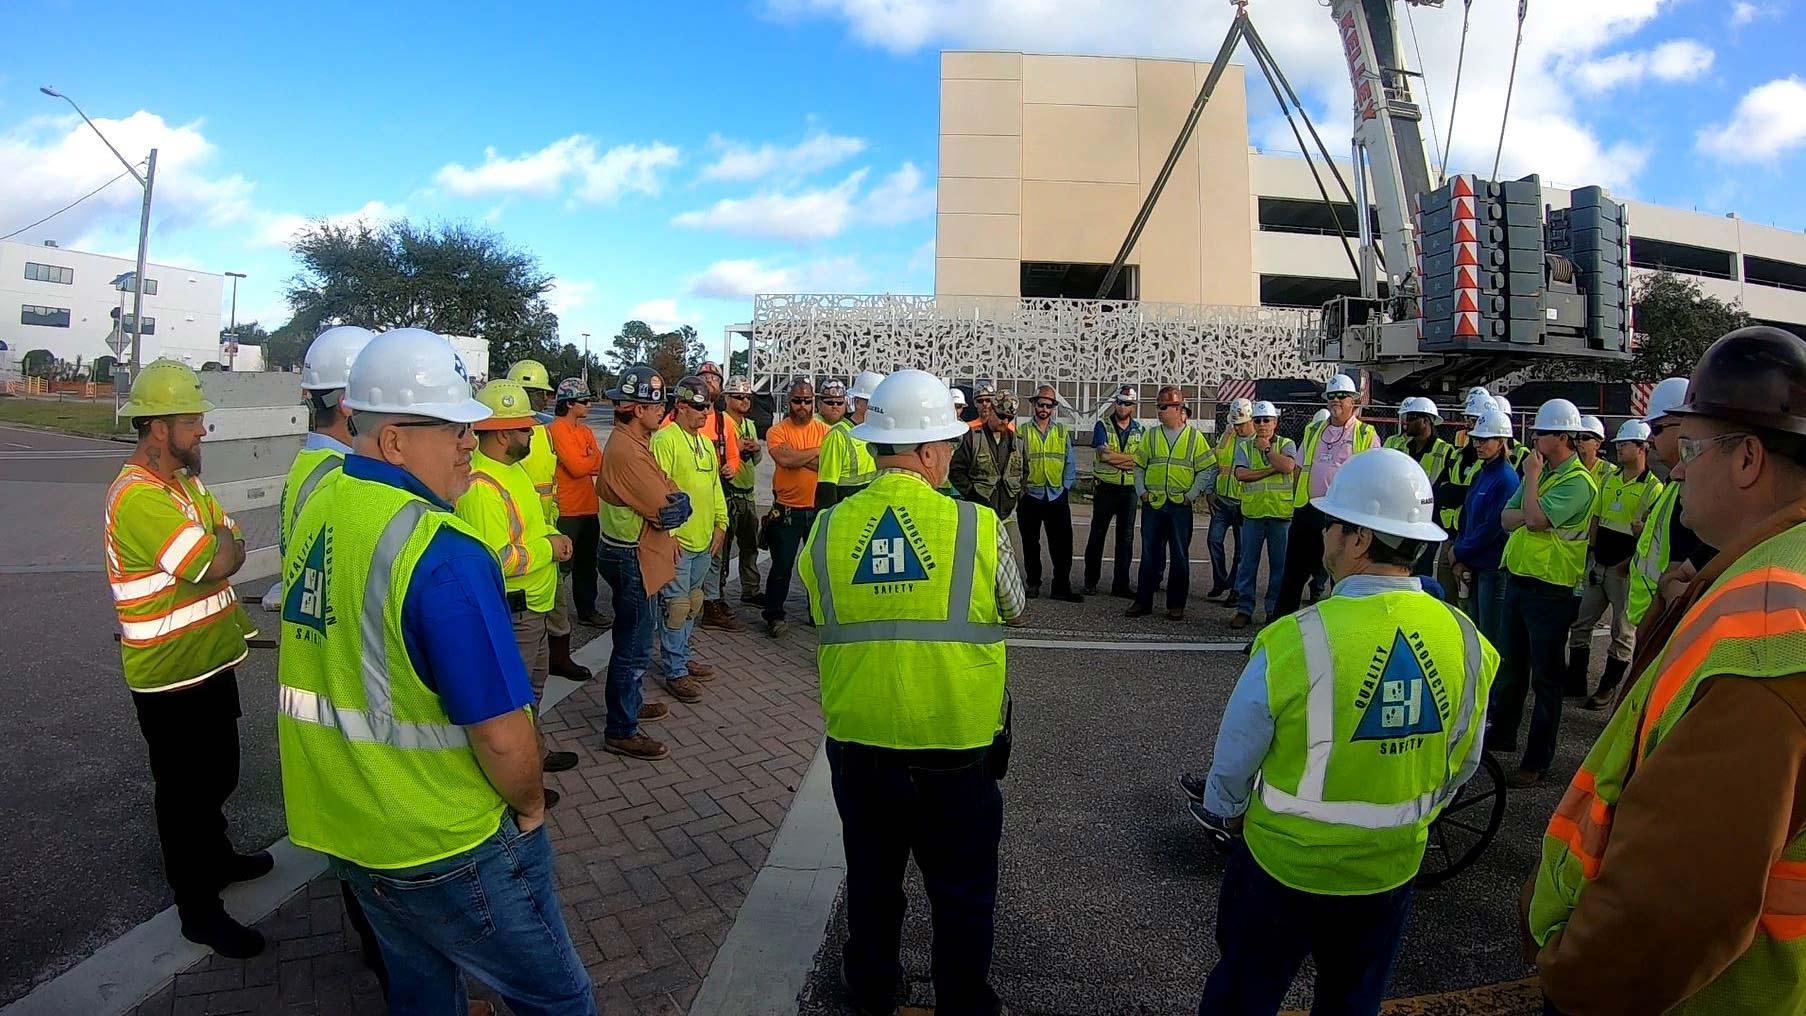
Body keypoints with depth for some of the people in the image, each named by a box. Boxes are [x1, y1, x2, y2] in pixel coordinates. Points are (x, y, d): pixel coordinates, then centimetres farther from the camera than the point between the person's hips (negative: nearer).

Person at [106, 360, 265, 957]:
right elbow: (220, 562, -28)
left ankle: (216, 857, 46)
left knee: (217, 776, 25)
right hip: (170, 680, -9)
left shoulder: (186, 482, 7)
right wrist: (222, 539, -9)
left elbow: (230, 546, 12)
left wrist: (219, 545, -8)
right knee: (184, 791, 6)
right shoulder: (138, 498, -24)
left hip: (210, 663, 9)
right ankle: (199, 911, 21)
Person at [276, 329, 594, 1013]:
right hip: (444, 851, -8)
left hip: (338, 827, 8)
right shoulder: (442, 554, -28)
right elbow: (502, 733, -26)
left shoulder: (317, 511, -1)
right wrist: (530, 806, -7)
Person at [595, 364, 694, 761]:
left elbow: (666, 492, 8)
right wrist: (679, 504, -7)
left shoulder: (628, 442, 10)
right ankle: (621, 730, 11)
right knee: (634, 646, -1)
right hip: (631, 559, -11)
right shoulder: (628, 451, -25)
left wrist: (673, 502, -9)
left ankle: (630, 703, 41)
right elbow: (670, 511, -25)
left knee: (632, 639, 24)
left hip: (630, 554, 11)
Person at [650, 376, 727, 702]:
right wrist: (668, 533, -19)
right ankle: (675, 673, 8)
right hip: (677, 541, -8)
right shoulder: (665, 440, -13)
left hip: (704, 540, 8)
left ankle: (682, 657, 32)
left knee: (692, 605, 18)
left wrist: (720, 522, 14)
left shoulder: (706, 443, 14)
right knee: (676, 607, -1)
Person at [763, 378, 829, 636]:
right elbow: (784, 459, -24)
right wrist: (817, 451, -14)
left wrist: (799, 458, -20)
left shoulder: (824, 430, 2)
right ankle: (774, 615, 17)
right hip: (787, 510, -3)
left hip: (818, 508, 3)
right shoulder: (778, 431, -5)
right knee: (782, 566, 2)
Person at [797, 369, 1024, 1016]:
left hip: (858, 743, 3)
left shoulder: (826, 530, -11)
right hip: (959, 748, -2)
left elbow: (823, 622, 3)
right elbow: (1013, 612, 0)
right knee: (963, 895, 20)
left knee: (872, 882, 25)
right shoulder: (979, 526, -17)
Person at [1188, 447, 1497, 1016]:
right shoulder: (1466, 640, -14)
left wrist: (1226, 814, 6)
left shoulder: (1296, 640, -29)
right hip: (1391, 869, 4)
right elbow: (1461, 766, 2)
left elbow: (1234, 760, -15)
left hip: (1284, 864, -4)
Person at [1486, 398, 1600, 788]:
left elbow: (1534, 517, -27)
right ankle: (1502, 734, 35)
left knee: (1545, 676, 2)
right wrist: (1531, 514, -14)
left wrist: (1531, 476, -14)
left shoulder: (1577, 482, -15)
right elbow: (1508, 518, 7)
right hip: (1518, 580, 8)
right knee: (1511, 665, 19)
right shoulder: (1541, 471, 12)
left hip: (1550, 590, -8)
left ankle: (1537, 760, 11)